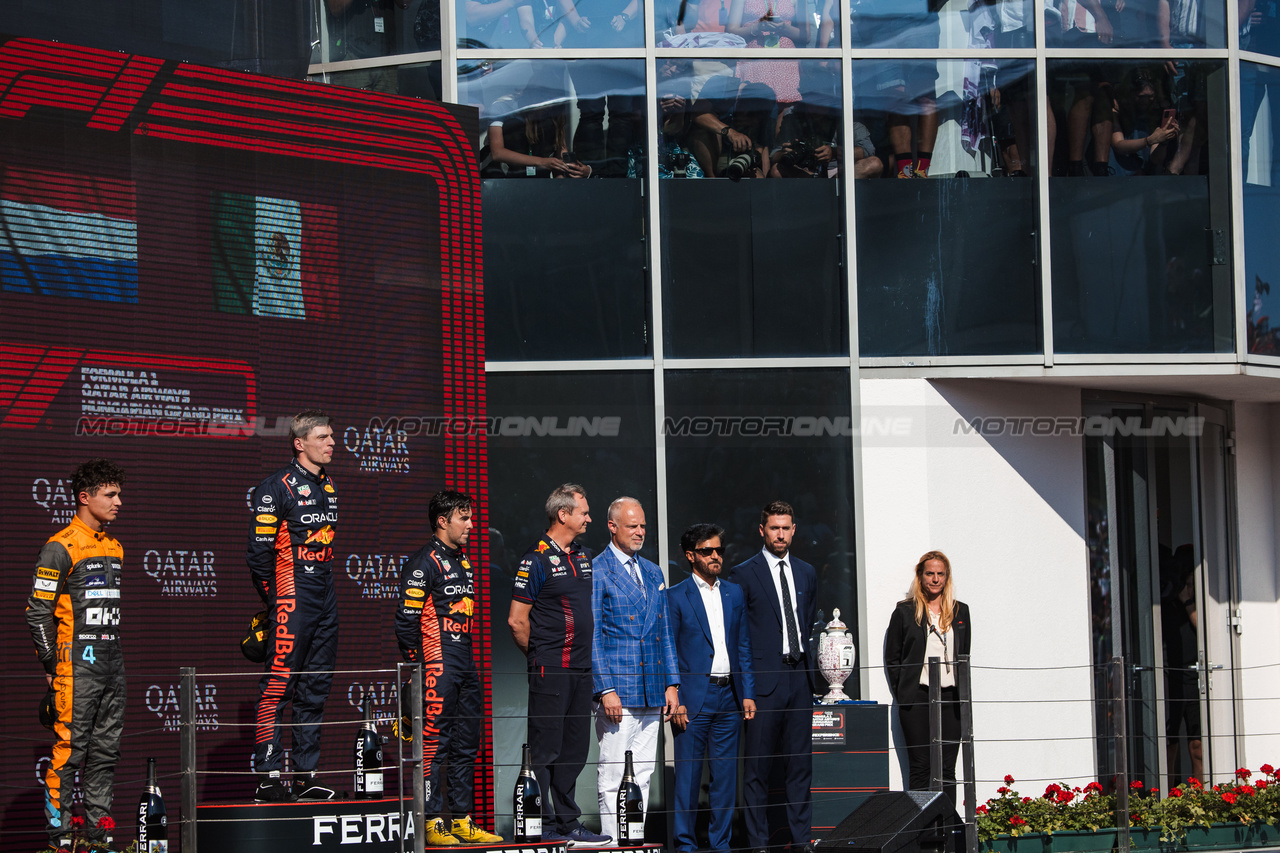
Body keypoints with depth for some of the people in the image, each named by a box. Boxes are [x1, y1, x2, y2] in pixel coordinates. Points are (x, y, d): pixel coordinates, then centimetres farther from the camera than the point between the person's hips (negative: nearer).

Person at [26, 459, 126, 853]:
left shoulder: (114, 548, 16)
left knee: (106, 747, 9)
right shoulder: (61, 547, -9)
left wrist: (113, 650, 18)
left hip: (112, 663, 7)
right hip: (77, 665, -7)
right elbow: (38, 610, -9)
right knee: (70, 747, -6)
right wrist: (52, 665, -8)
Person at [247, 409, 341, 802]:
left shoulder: (327, 486, 16)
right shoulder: (277, 488, -10)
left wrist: (325, 588, 17)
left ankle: (306, 776, 15)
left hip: (325, 599, 8)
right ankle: (267, 778, -9)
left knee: (315, 689, 10)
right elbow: (259, 552, -12)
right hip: (292, 594, -8)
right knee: (279, 685, -9)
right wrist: (276, 602, -8)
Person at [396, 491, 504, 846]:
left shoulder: (463, 562, 18)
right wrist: (418, 666, -12)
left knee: (466, 746, 11)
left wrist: (468, 661, 19)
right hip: (438, 668, -9)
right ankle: (431, 823, -5)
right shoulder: (424, 564, -10)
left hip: (466, 668, 9)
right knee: (435, 744, -8)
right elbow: (406, 620, -13)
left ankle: (462, 821, 17)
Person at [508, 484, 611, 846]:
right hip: (550, 670, -8)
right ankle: (545, 828, -1)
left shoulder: (585, 557, 14)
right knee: (545, 751, -4)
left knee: (573, 751, 11)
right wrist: (540, 656, 1)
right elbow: (517, 620, -9)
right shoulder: (537, 559, -10)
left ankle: (568, 824, 17)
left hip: (581, 668, 8)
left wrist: (588, 656, 15)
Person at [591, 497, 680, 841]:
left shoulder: (653, 573, 17)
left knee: (643, 775, 8)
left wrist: (672, 684, 11)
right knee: (613, 776, -6)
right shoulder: (595, 571, -4)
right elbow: (591, 636, -8)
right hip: (617, 690, -7)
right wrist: (605, 689, -14)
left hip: (652, 694, 7)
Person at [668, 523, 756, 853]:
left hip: (729, 698, 4)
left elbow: (744, 648, 15)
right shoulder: (676, 597, -1)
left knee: (726, 774, 6)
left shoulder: (734, 594, 13)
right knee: (688, 774, -1)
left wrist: (748, 693, 6)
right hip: (693, 699, -4)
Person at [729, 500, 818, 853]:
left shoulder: (806, 573, 15)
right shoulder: (743, 574, -2)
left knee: (800, 763, 7)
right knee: (757, 766, -3)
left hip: (800, 678, 5)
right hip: (764, 678, -5)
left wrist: (808, 666, 15)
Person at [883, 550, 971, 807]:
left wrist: (961, 693, 6)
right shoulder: (905, 612, 2)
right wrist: (902, 694, -2)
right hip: (917, 697, -3)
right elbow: (892, 658, 5)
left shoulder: (960, 611, 12)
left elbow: (965, 656, 16)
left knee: (947, 769, 2)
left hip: (950, 698, 3)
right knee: (920, 768, -3)